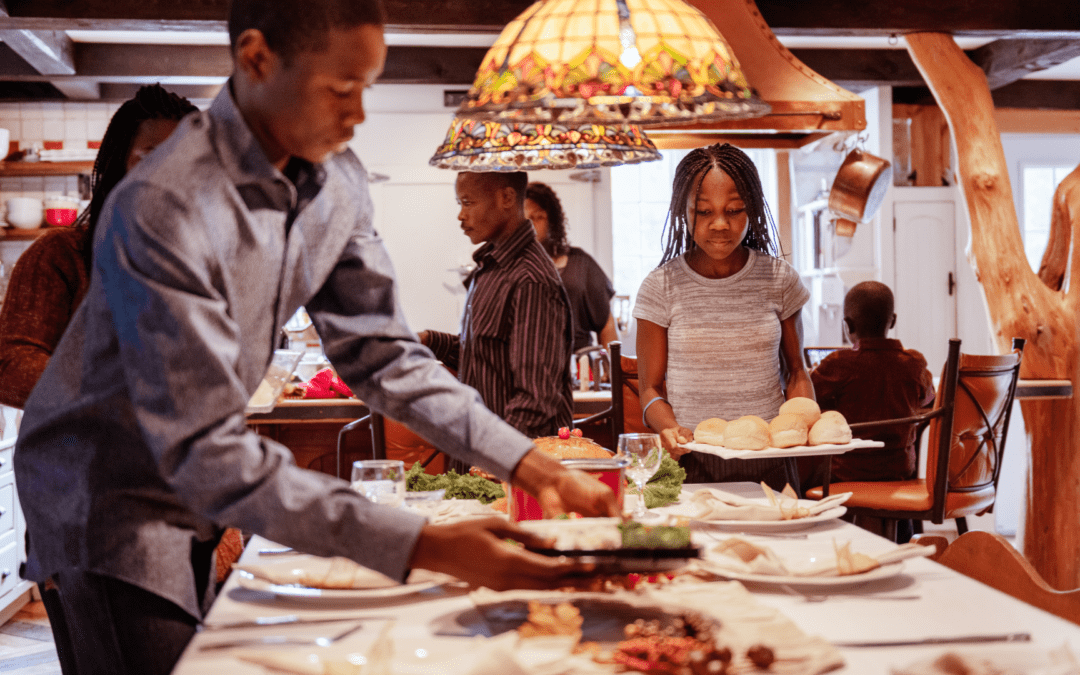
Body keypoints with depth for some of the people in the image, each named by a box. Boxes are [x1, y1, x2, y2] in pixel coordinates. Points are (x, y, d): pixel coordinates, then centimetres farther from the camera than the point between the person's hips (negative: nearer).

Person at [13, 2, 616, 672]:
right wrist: (426, 547, -41)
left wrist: (533, 466, -14)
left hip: (195, 491, 7)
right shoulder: (163, 209, -33)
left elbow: (382, 352, -3)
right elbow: (206, 452, -36)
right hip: (106, 490, -7)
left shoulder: (337, 181, -9)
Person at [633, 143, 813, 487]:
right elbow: (651, 388, 4)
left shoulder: (779, 278, 5)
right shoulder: (661, 287, 0)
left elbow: (795, 371, 14)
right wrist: (670, 429, -17)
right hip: (692, 464, -1)